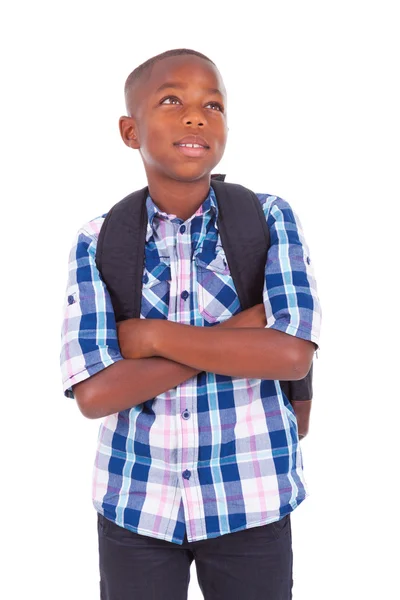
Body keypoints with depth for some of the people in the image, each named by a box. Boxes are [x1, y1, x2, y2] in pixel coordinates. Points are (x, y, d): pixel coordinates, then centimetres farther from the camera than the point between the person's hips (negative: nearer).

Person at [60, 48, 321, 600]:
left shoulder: (270, 218, -5)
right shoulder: (98, 242, -5)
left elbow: (293, 355, -16)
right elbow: (92, 394, -15)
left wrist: (153, 335, -17)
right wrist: (237, 330, -17)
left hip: (250, 500, 0)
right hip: (134, 501, 1)